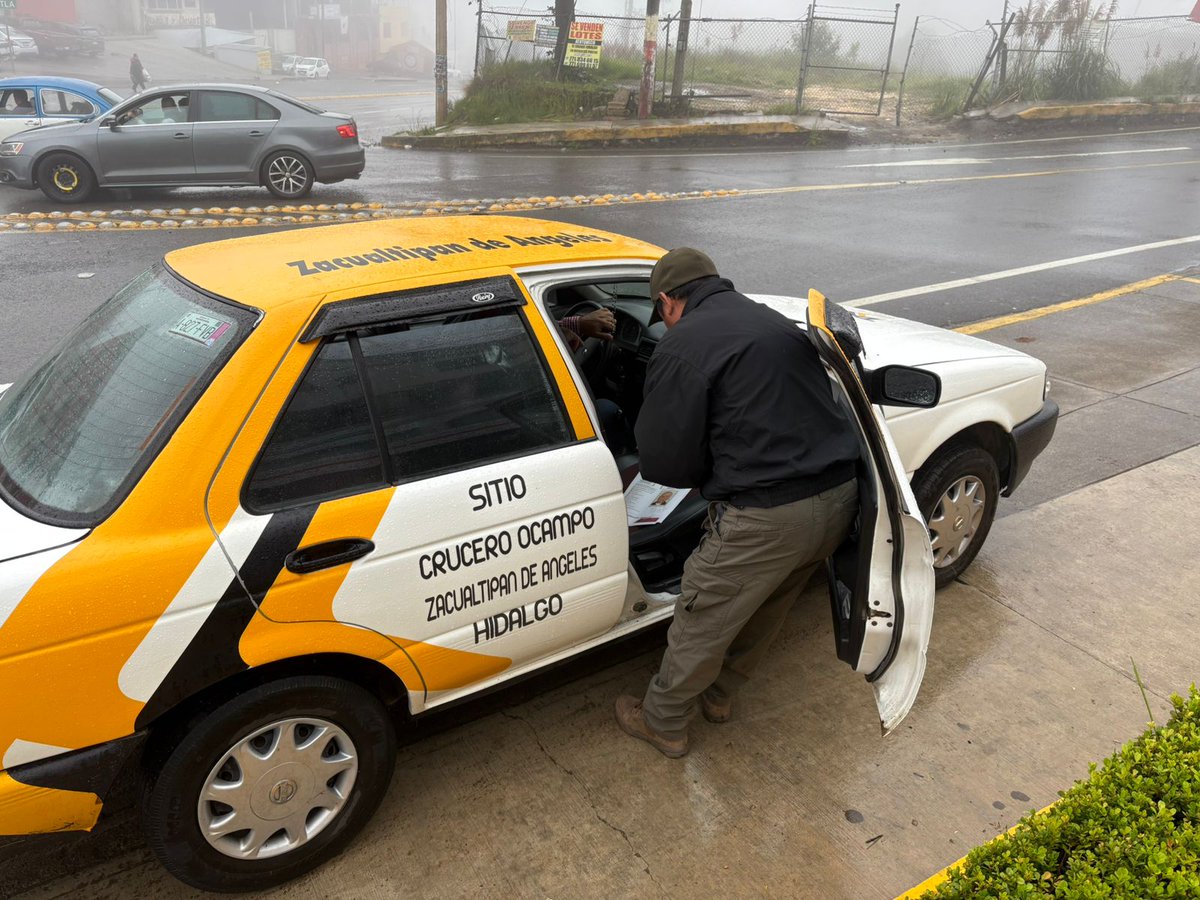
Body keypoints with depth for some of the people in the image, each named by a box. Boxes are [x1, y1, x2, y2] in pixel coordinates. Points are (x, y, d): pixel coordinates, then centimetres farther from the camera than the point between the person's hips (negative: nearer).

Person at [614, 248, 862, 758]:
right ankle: (719, 695, 49)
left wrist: (708, 476, 9)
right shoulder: (779, 324, 15)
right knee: (767, 607, 27)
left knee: (702, 624, 13)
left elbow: (662, 461, -12)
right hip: (839, 498, 8)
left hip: (768, 515, -8)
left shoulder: (683, 346, -9)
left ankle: (662, 724, 34)